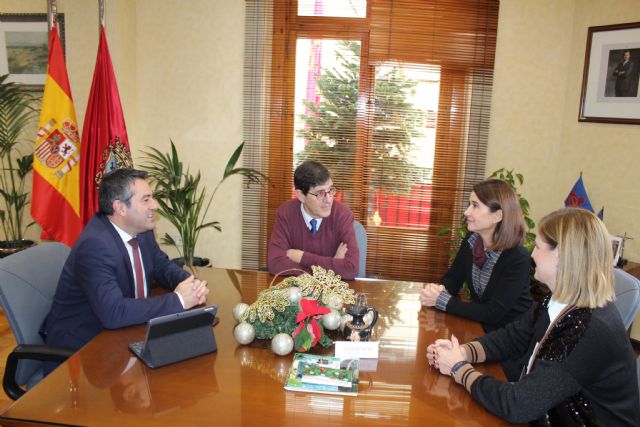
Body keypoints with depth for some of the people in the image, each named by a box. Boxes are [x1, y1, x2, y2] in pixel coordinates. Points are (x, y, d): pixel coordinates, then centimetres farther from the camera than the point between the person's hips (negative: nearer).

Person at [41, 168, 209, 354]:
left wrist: (191, 284, -9)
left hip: (120, 328, 8)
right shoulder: (94, 245, -27)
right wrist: (178, 300, -27)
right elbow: (113, 312, -34)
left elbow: (162, 266, 12)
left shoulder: (142, 229, -3)